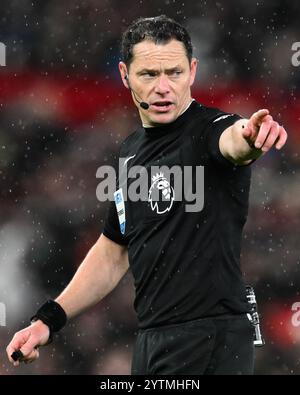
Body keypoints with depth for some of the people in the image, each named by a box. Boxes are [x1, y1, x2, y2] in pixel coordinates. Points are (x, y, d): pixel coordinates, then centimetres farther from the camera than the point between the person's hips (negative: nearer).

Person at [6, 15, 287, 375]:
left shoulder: (209, 128, -9)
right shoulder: (131, 151, 12)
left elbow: (232, 140, -35)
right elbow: (113, 253, 22)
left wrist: (250, 135, -59)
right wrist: (49, 319, 15)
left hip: (211, 344, -7)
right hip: (150, 342, 7)